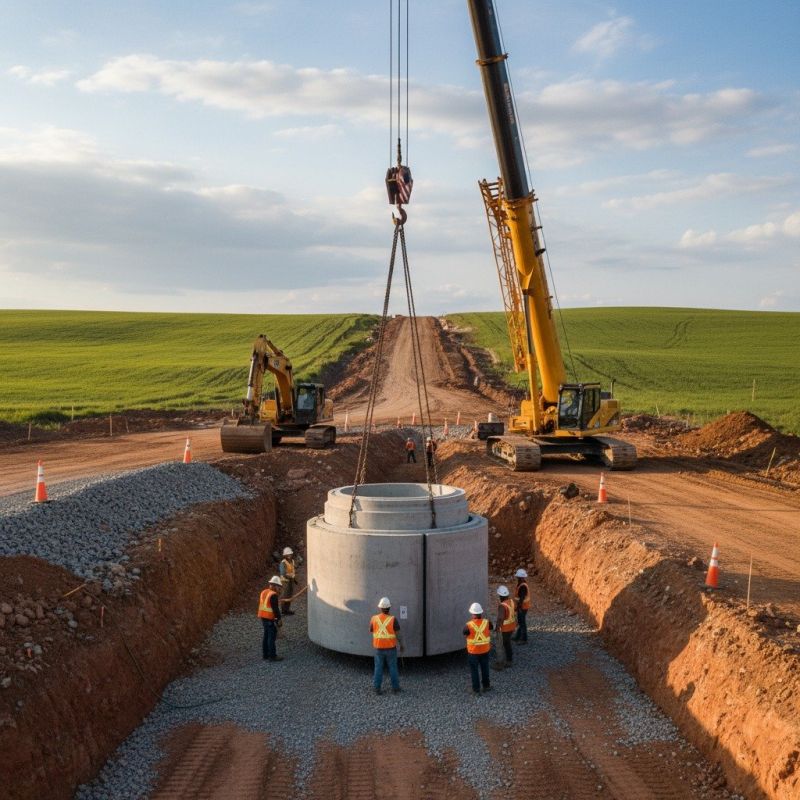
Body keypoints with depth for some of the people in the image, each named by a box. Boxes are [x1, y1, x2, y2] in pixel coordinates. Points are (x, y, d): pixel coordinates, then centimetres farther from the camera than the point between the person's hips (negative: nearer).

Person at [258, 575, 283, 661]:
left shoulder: (264, 592, 9)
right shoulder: (273, 595, -18)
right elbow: (275, 608, -19)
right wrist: (279, 619, -11)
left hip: (263, 617, 9)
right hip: (270, 619, -9)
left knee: (266, 636, 16)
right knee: (272, 637, -3)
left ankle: (265, 654, 21)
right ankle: (272, 656, 1)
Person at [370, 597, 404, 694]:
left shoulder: (374, 619, -10)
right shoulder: (393, 620, -16)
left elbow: (371, 631, 6)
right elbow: (398, 634, -12)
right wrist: (402, 645, 4)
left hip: (379, 648, 1)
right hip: (390, 648, -1)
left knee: (378, 668, 12)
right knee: (393, 668, 13)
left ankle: (378, 689, 13)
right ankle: (395, 688, 19)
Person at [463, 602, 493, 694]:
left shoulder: (469, 625, -24)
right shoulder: (486, 622, -15)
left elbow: (465, 635, -5)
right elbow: (489, 633, 4)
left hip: (473, 651, -3)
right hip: (485, 650, 3)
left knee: (474, 670, 13)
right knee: (485, 668, 22)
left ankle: (476, 689, 20)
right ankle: (486, 685, 37)